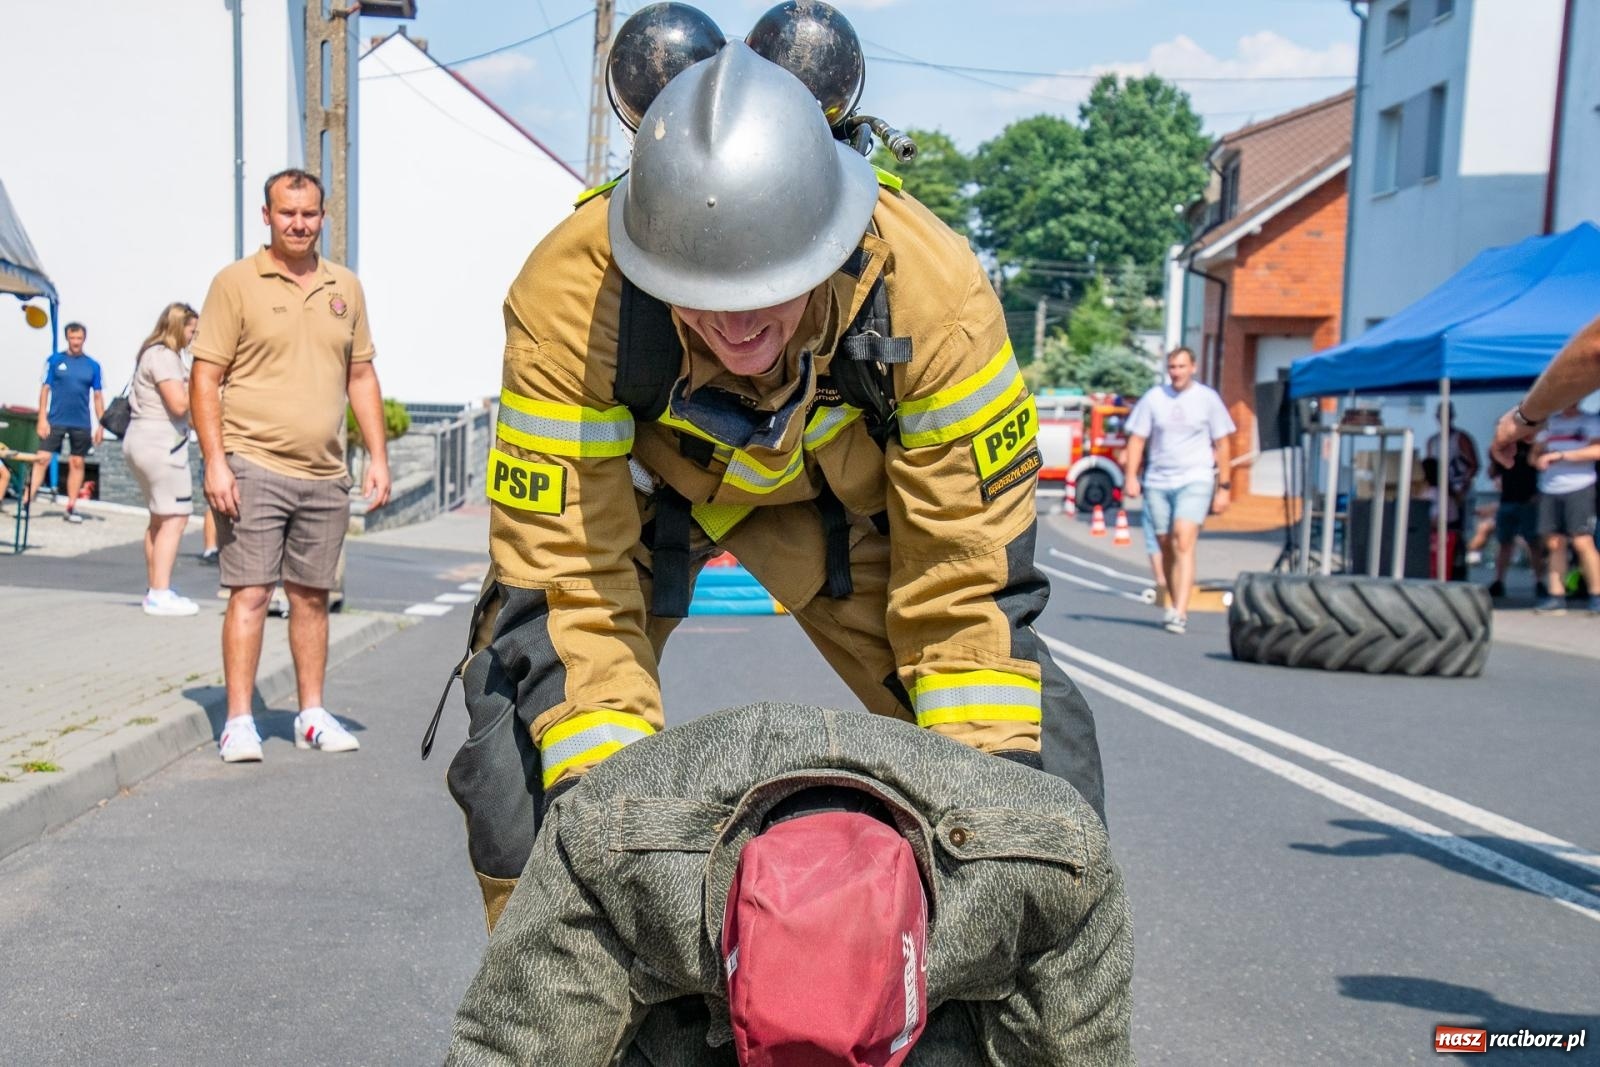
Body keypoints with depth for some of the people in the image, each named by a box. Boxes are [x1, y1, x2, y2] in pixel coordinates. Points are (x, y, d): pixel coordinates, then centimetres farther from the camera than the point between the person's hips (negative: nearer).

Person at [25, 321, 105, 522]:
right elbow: (45, 389, 1)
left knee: (77, 463, 5)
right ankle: (26, 501, -6)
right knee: (42, 459, -6)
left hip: (81, 424, 2)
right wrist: (42, 419, -6)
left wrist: (101, 425, 3)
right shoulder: (55, 360, 1)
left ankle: (71, 507, 11)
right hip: (55, 421, -1)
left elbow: (98, 396, 7)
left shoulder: (93, 365, 4)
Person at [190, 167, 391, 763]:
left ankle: (312, 715, 20)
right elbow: (205, 378, -4)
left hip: (325, 475, 4)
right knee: (249, 593, -5)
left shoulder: (345, 288, 13)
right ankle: (238, 721, 2)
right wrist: (215, 460, -13)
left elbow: (361, 377, 17)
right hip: (253, 467, -4)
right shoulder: (237, 283, -1)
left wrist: (378, 457, 9)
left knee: (312, 596, 11)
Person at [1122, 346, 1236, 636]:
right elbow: (1137, 438, 8)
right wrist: (1131, 476, -4)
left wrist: (1223, 487, 3)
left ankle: (1179, 613, -24)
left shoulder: (1208, 398, 3)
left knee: (1183, 542, -18)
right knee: (1166, 547, 8)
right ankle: (1177, 608, 22)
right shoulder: (1153, 398, 7)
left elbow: (1222, 444, 7)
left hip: (1195, 481, -3)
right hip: (1157, 482, 3)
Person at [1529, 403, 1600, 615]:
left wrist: (1561, 455, -16)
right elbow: (1535, 453, 22)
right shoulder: (1549, 423, 18)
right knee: (1554, 544, 1)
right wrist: (1539, 460, -2)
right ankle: (1555, 597, 1)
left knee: (1583, 542, -11)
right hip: (1549, 490, 4)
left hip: (1579, 488, -4)